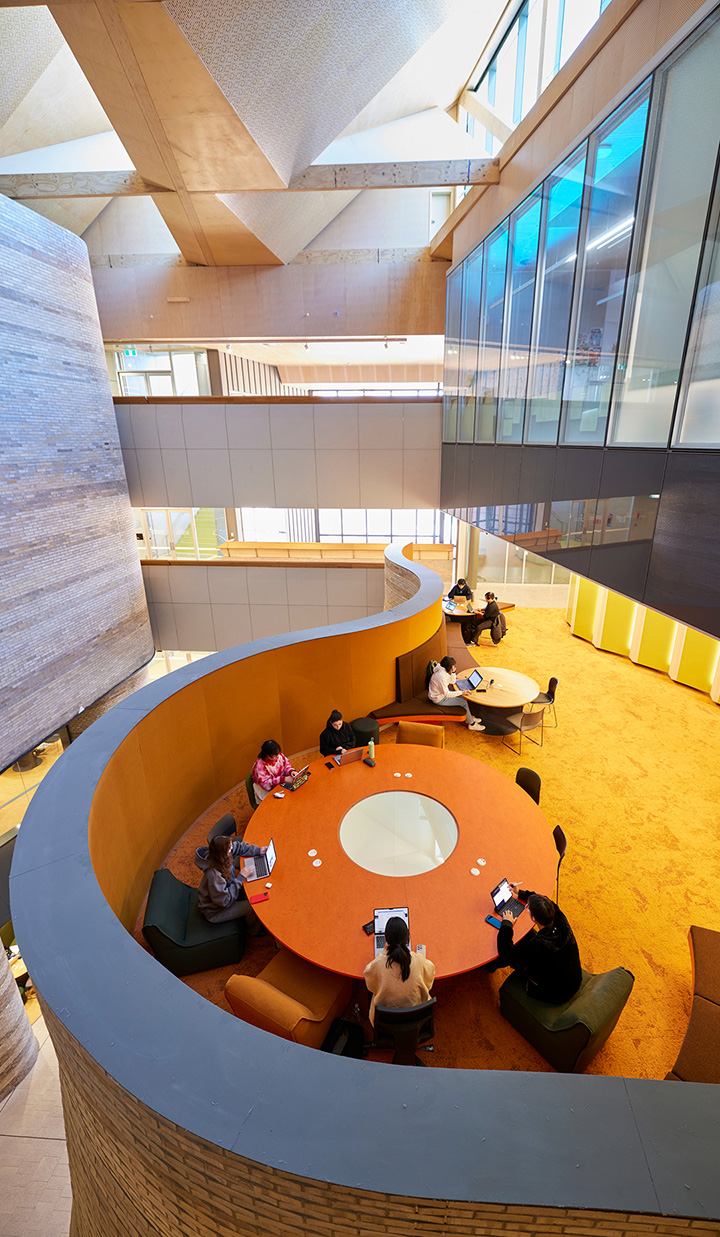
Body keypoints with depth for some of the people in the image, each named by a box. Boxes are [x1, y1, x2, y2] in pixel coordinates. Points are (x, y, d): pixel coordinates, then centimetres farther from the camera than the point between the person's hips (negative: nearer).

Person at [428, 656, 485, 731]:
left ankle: (469, 717, 23)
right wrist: (461, 692, -23)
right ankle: (471, 724, 8)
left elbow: (452, 682, 7)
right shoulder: (441, 676, -33)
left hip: (442, 693, 9)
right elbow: (447, 694, -27)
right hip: (439, 699, -9)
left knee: (463, 697, 8)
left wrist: (453, 672, -9)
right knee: (464, 702, -8)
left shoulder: (444, 671, -5)